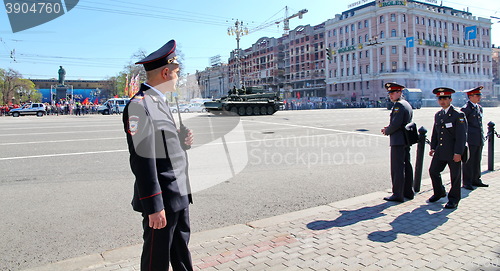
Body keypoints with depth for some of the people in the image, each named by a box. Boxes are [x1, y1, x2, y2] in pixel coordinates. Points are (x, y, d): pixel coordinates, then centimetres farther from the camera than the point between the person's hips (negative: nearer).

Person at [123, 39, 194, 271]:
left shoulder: (160, 102, 14)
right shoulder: (140, 105, -17)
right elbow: (142, 160, -22)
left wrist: (183, 142, 0)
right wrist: (154, 207, -22)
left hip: (179, 196, 9)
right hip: (162, 200, -9)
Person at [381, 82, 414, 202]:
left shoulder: (398, 105, -15)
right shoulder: (407, 104, 17)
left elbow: (396, 124, -23)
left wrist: (387, 131, -6)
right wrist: (388, 128, 10)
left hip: (398, 141, -10)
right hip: (407, 141, 10)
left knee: (397, 168, -6)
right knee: (406, 166, 14)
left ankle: (397, 194, -3)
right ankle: (408, 191, 23)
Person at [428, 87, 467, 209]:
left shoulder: (458, 115, -10)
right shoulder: (438, 115, 10)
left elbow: (461, 136, -13)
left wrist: (458, 153, -18)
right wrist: (433, 147, 11)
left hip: (453, 152, -6)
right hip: (440, 151, 6)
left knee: (455, 175, 5)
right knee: (433, 171, 8)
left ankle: (454, 199, 20)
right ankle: (439, 192, 30)